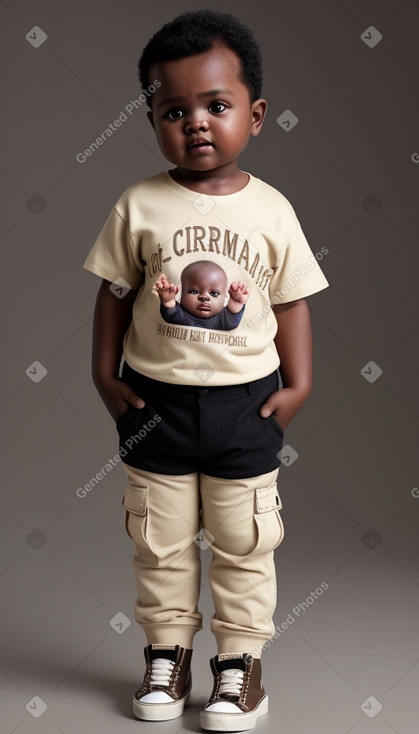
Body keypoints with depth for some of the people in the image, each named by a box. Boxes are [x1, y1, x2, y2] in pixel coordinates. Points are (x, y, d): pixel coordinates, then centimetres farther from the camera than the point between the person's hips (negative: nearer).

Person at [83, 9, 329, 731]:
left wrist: (296, 385, -2)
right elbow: (115, 292, 1)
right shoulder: (140, 205, -6)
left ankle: (240, 659, 26)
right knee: (160, 542, 13)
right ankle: (167, 652, 29)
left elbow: (291, 300, 1)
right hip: (156, 401, 1)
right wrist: (105, 375, 0)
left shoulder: (271, 210, -5)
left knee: (244, 543, 10)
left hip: (244, 403, 0)